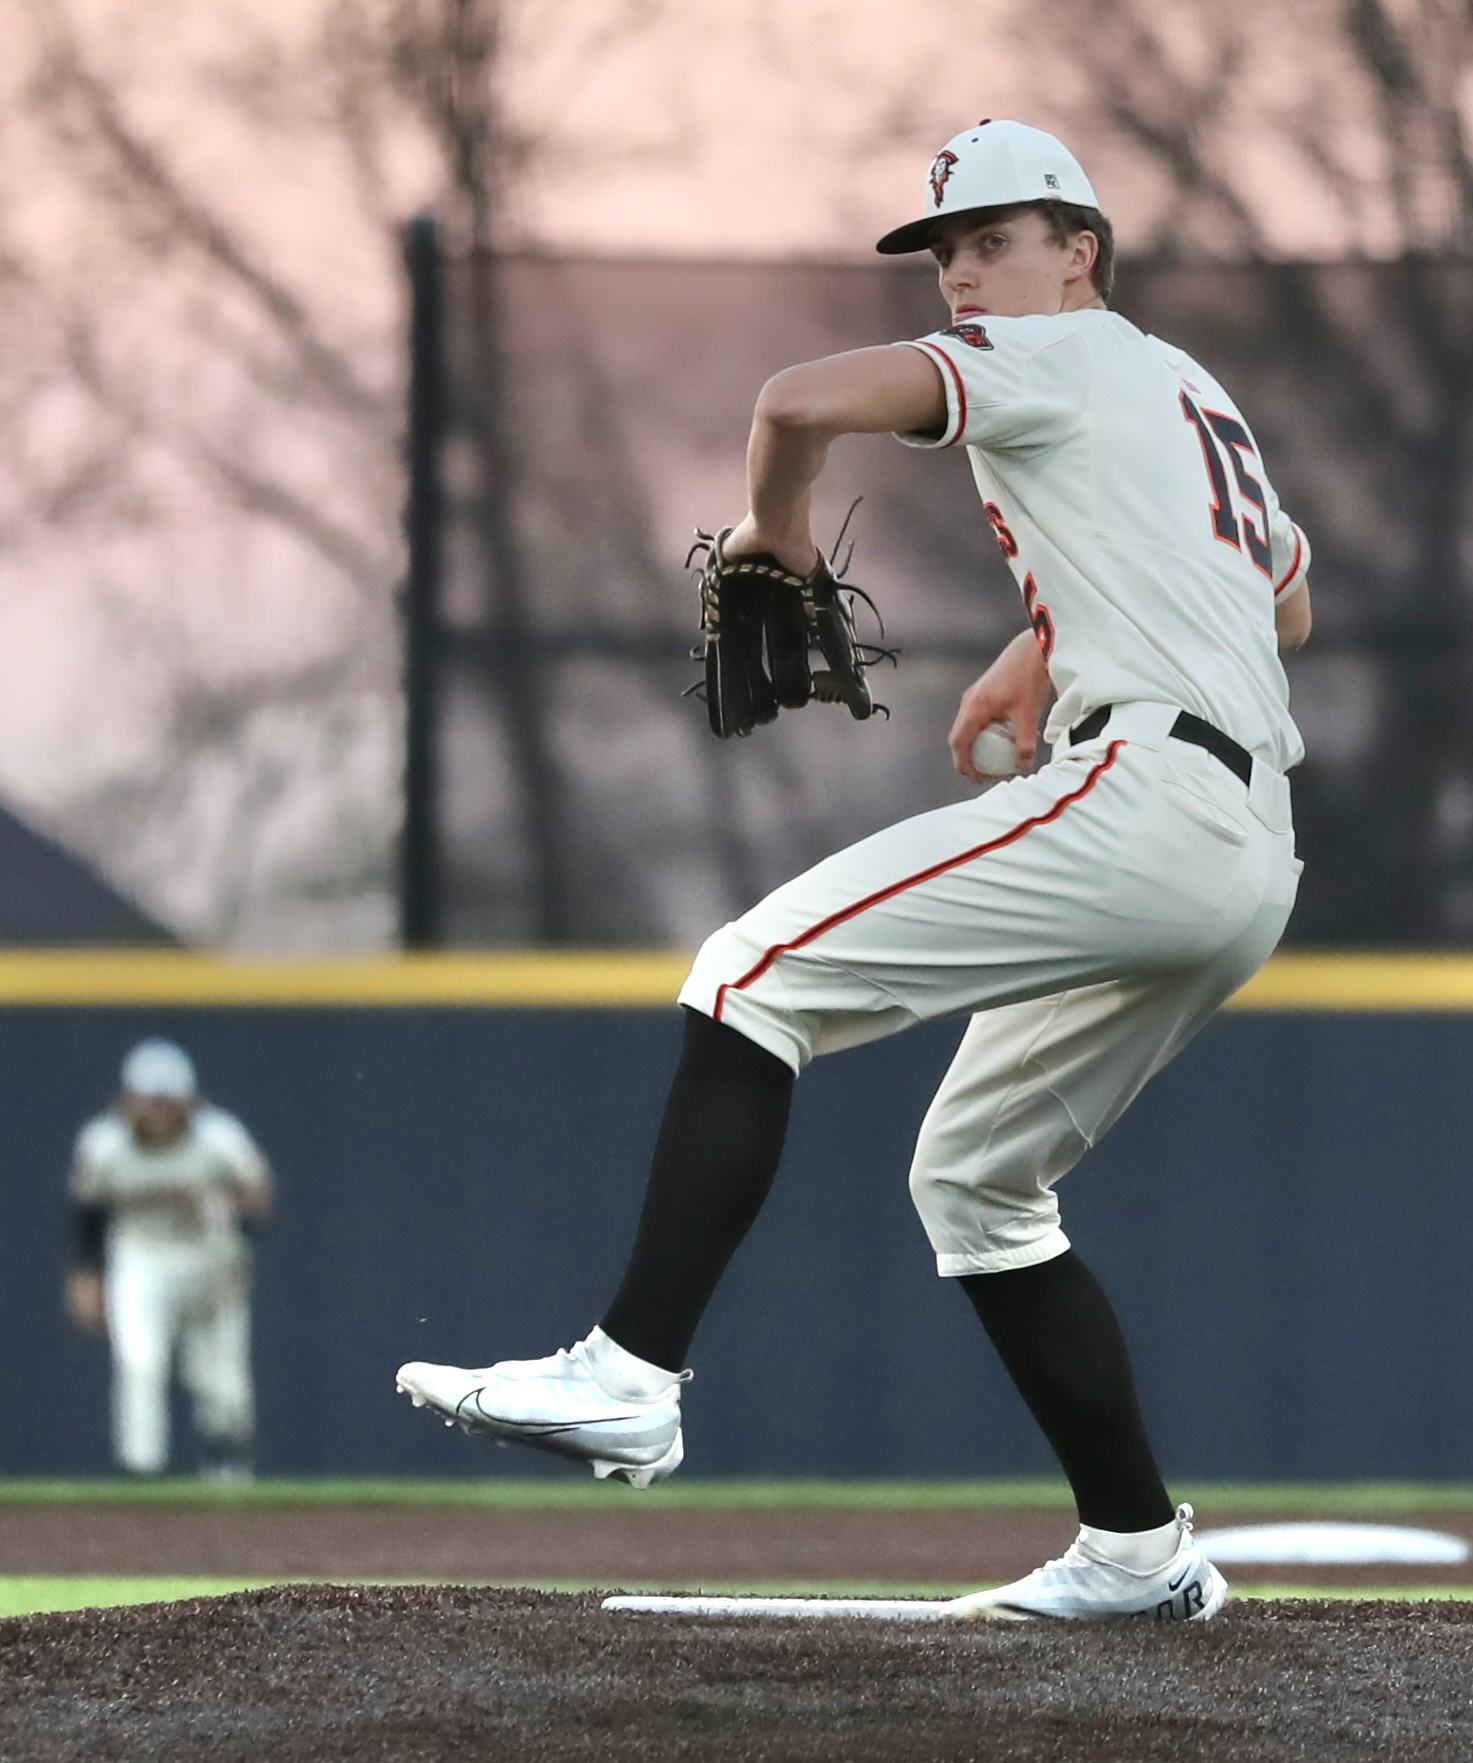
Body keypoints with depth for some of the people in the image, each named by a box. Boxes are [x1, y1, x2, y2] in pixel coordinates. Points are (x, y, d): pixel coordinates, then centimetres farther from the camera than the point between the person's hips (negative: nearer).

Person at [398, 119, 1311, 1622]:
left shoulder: (1053, 356, 2)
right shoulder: (1196, 396, 30)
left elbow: (806, 399, -15)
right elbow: (1288, 601, 47)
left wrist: (776, 528, 5)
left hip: (1139, 789, -10)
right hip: (1251, 864, 10)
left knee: (760, 974, -13)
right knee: (971, 1176, 18)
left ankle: (629, 1377, -26)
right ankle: (1137, 1550, 15)